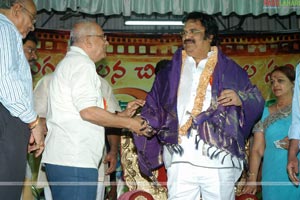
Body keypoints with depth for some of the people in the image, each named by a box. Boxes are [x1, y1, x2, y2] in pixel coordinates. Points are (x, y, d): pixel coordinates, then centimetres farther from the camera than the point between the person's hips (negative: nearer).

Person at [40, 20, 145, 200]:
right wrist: (129, 123, -6)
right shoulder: (82, 63, -7)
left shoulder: (69, 63, 25)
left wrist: (123, 113, 20)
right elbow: (88, 111, -17)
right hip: (75, 161, -10)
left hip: (61, 158, 10)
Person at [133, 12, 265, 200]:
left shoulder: (229, 69, 12)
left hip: (219, 158, -1)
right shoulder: (170, 71, 19)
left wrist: (240, 99, -10)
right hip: (180, 159, 2)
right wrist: (148, 124, -3)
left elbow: (256, 102, 11)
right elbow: (153, 104, 16)